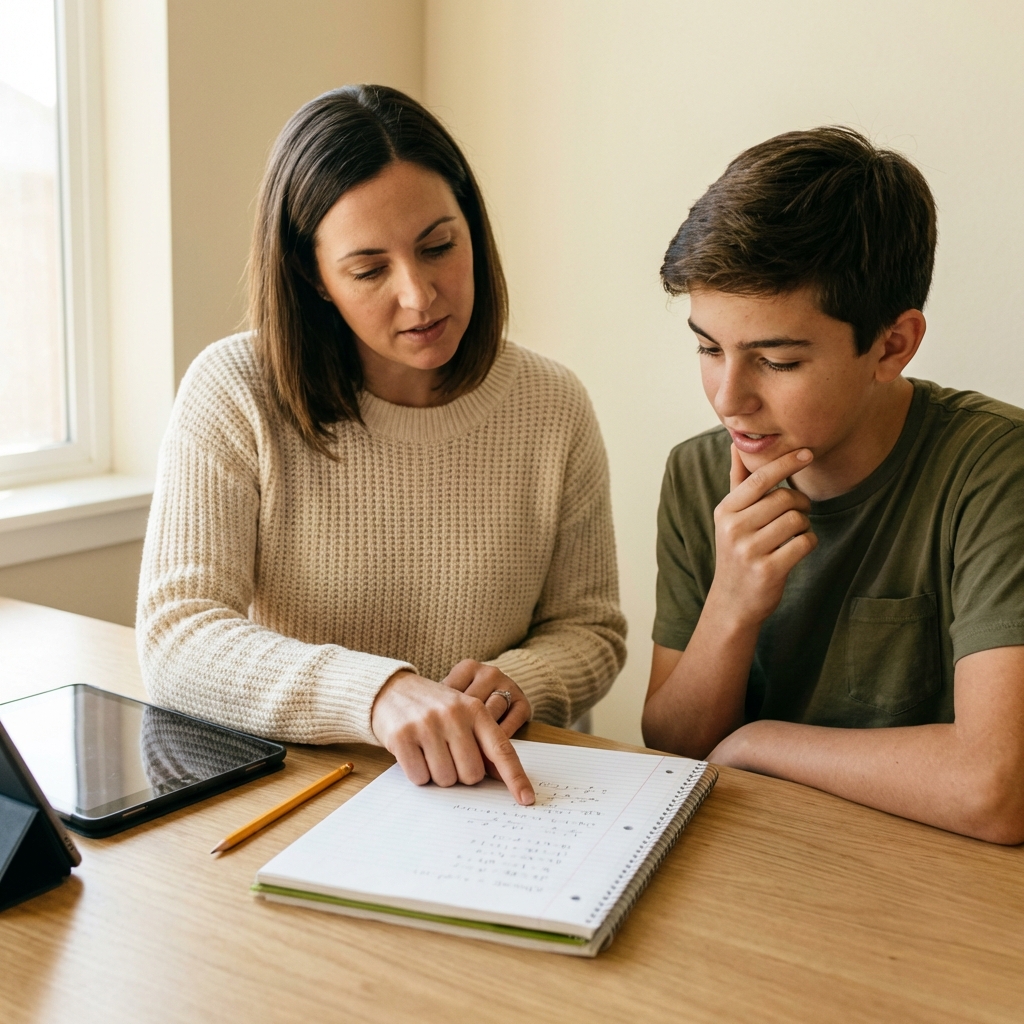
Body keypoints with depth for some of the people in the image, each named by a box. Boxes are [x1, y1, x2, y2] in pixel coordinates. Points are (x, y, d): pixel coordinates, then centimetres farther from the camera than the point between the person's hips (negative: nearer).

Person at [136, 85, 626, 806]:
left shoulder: (553, 409, -2)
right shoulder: (236, 392, -9)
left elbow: (590, 628, 8)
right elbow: (175, 638, -17)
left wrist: (518, 681, -15)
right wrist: (378, 692, -33)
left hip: (489, 795, 2)